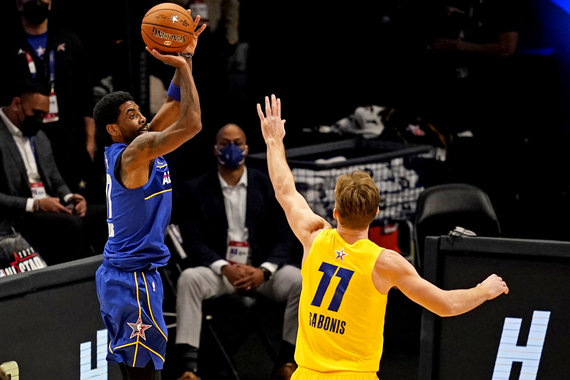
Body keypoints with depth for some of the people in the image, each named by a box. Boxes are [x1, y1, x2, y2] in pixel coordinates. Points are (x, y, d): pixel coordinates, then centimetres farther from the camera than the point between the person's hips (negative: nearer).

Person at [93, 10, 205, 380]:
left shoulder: (135, 148, 11)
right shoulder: (135, 152, -16)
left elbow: (175, 107, 14)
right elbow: (191, 124, -23)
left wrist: (186, 57, 5)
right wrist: (182, 66, -16)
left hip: (118, 274, 10)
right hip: (135, 277, -10)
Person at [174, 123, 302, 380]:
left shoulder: (269, 186, 6)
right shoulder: (195, 190, 4)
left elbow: (285, 239, 3)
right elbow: (193, 240, -2)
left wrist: (264, 271, -16)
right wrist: (225, 269, -18)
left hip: (262, 269, 1)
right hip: (218, 269, 0)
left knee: (301, 283, -28)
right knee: (189, 279, -33)